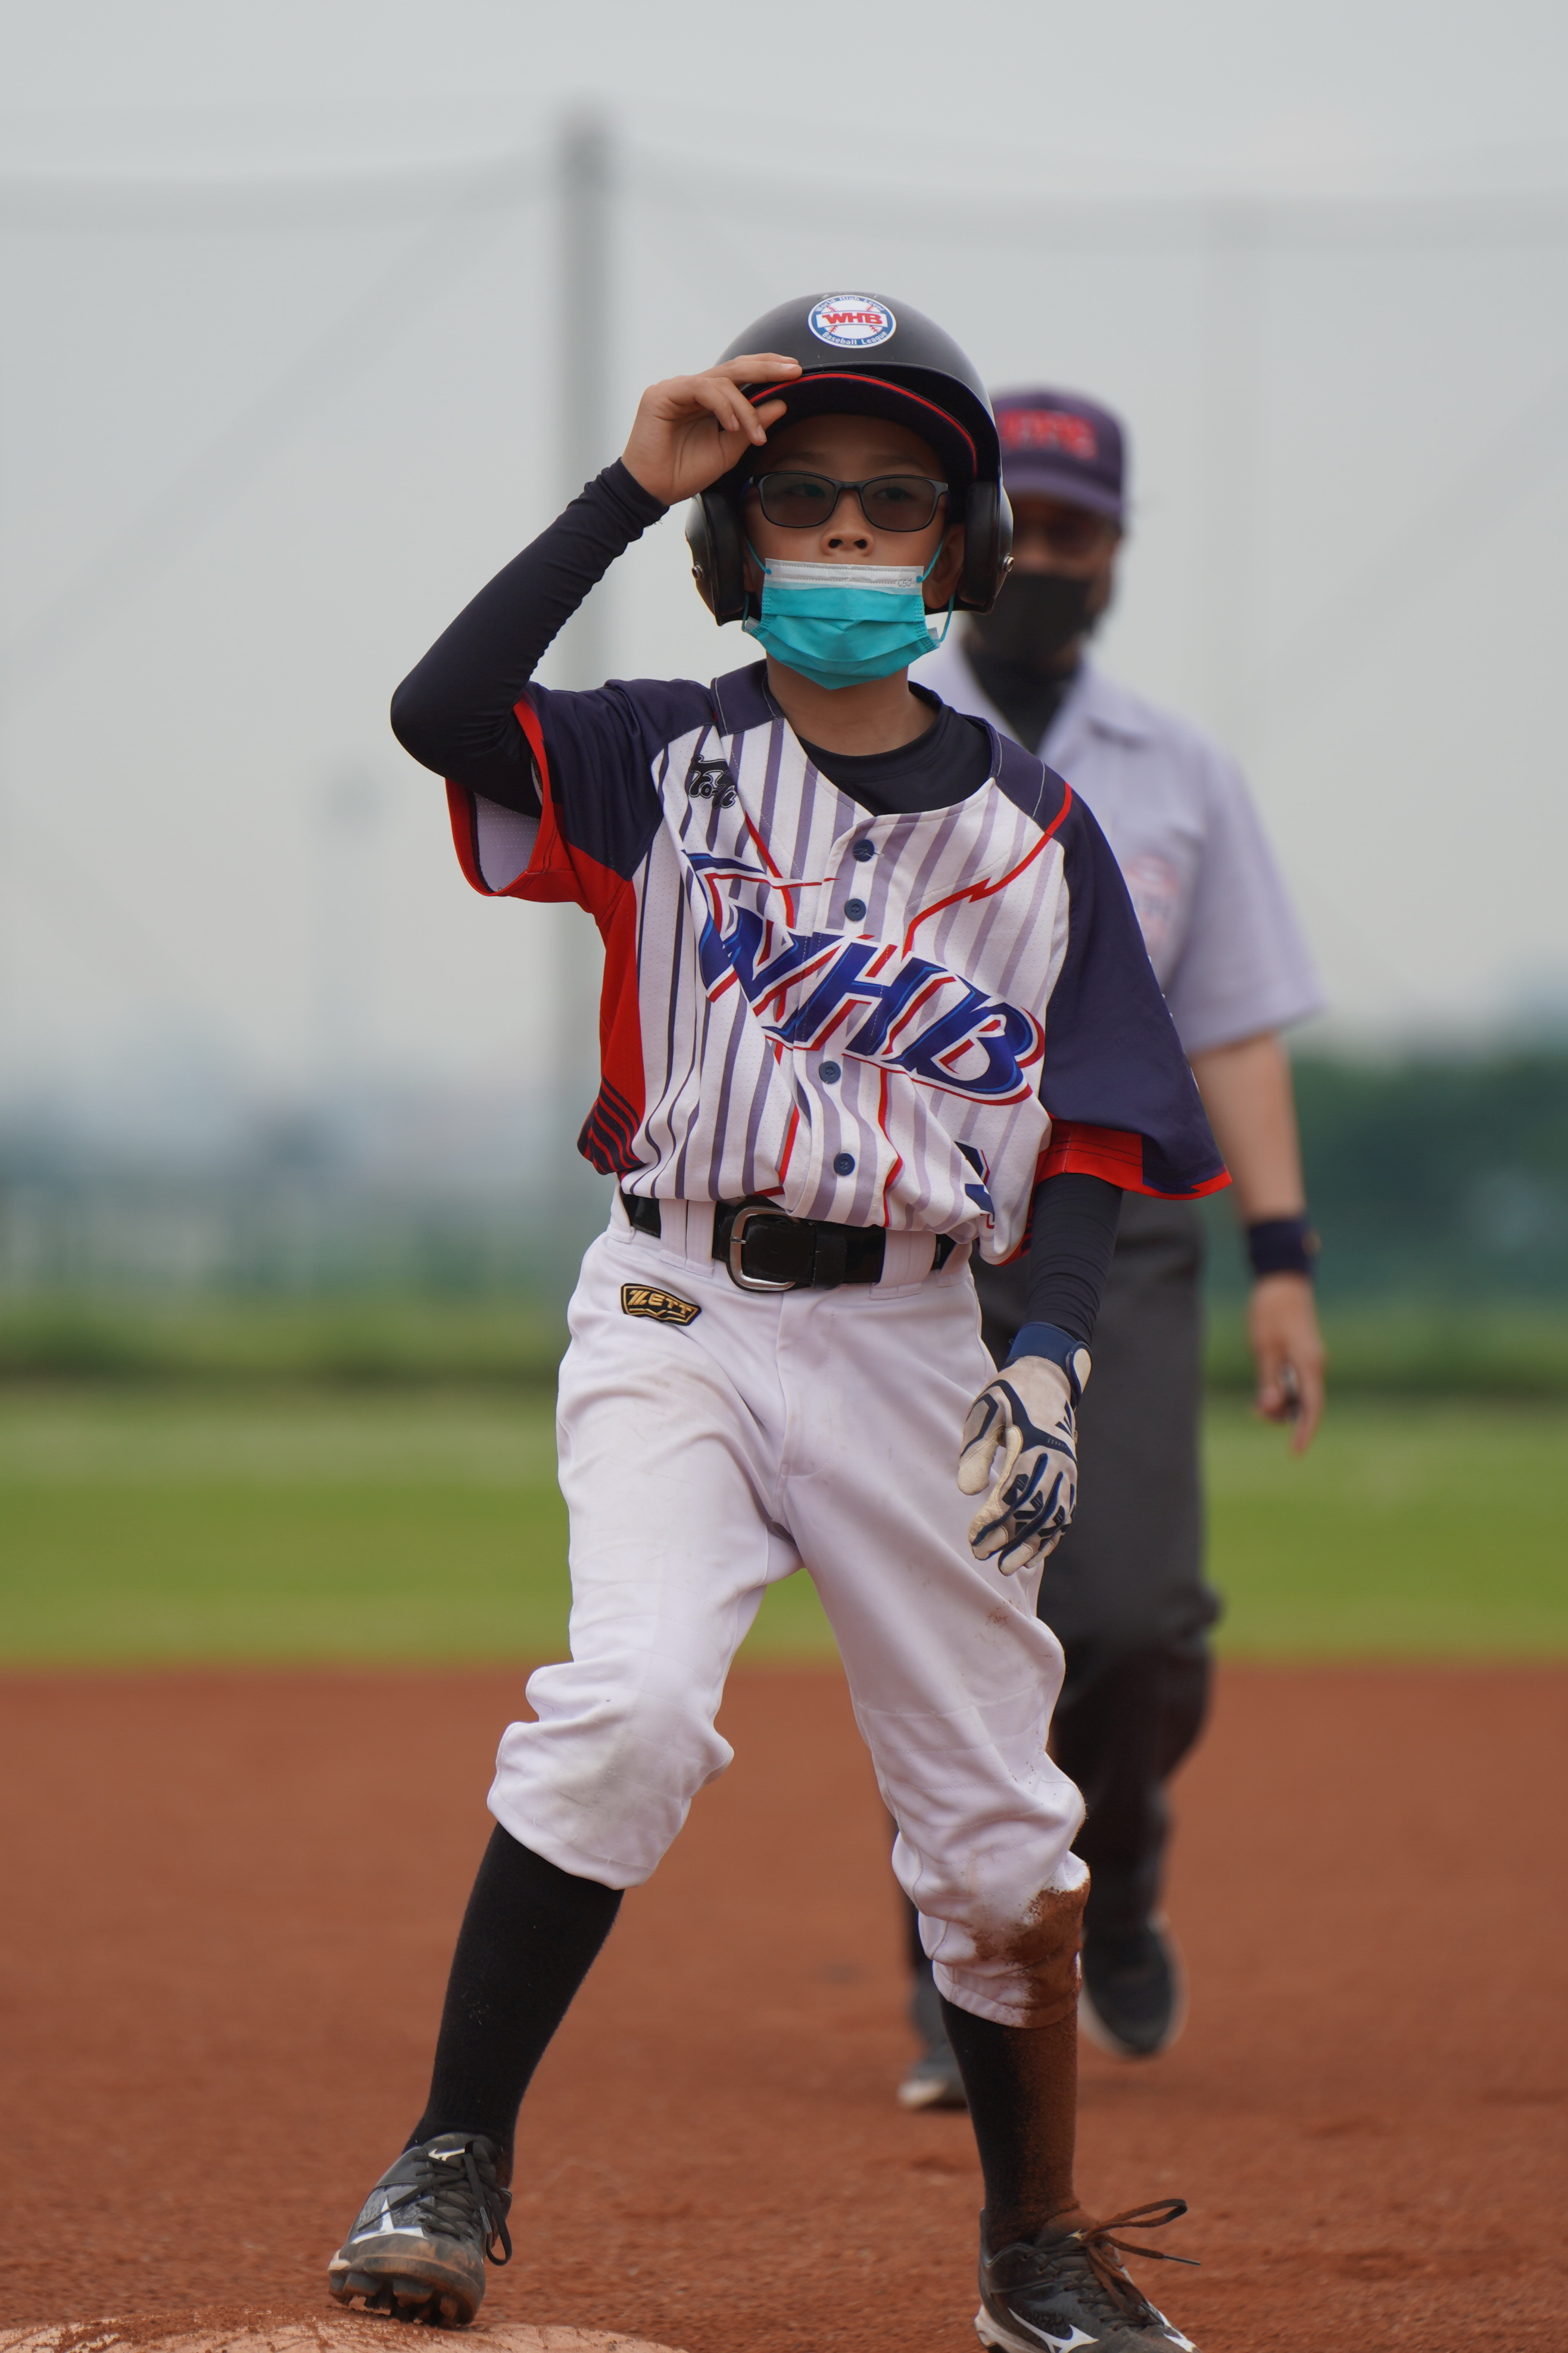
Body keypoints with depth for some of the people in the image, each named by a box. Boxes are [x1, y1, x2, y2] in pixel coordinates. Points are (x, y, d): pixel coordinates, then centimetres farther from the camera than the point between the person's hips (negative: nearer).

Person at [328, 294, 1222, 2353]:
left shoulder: (1032, 828, 6)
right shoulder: (668, 758, 0)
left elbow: (1089, 1130, 5)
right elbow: (440, 713, -19)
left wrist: (1055, 1356, -11)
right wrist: (630, 485, -18)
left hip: (912, 1338, 2)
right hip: (676, 1314, -2)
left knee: (997, 1831, 6)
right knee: (633, 1699, -27)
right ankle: (454, 2166, -18)